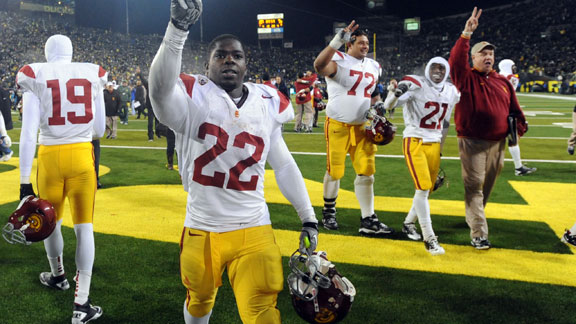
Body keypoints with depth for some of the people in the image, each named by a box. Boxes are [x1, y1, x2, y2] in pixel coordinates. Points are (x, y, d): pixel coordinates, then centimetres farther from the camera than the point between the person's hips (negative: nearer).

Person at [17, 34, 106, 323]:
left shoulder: (35, 77, -2)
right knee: (84, 227, 5)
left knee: (51, 223, 22)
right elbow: (98, 130, 7)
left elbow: (28, 132, -9)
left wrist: (24, 181, -7)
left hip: (50, 157, 0)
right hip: (82, 156, 1)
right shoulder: (93, 75, 3)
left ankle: (58, 276, 45)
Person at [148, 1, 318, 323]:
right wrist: (178, 28, -45)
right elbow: (161, 89, -33)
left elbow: (284, 166, 11)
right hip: (202, 230, -1)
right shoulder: (194, 98, -8)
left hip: (254, 230, 1)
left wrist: (308, 217, 10)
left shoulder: (267, 104, 3)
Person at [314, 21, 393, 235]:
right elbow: (319, 66, -34)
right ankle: (329, 211, 27)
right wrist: (338, 40, -39)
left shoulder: (374, 66, 11)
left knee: (366, 172, 2)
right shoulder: (338, 61, -11)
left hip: (362, 127, 6)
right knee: (335, 171, 4)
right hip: (337, 126, -5)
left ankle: (368, 221, 8)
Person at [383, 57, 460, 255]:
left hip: (434, 144, 7)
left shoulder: (451, 92, 9)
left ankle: (408, 224, 33)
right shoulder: (416, 85, -10)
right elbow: (389, 106, -20)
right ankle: (429, 238, -8)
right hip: (415, 142, -7)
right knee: (423, 188, -14)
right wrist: (396, 92, -42)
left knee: (428, 189, 12)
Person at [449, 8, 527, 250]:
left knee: (488, 183, 14)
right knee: (474, 185, -7)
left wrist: (519, 127, 3)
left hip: (497, 142, 5)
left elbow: (514, 109, 17)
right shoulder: (466, 78, 0)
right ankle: (478, 234, -6)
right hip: (471, 141, -5)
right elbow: (456, 59, -19)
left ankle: (475, 216, 34)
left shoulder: (503, 82, 13)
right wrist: (467, 34, -25)